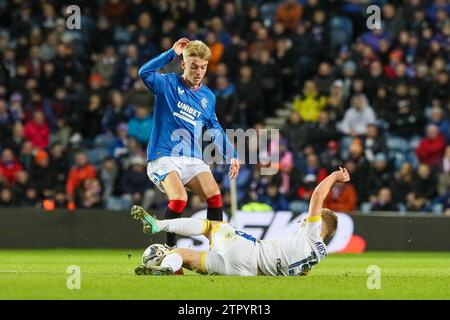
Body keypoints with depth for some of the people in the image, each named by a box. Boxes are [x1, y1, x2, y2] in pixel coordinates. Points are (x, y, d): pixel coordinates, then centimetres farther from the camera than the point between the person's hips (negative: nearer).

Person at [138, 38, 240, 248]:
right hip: (163, 157, -5)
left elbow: (215, 129, 24)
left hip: (192, 159, 5)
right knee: (179, 199, -26)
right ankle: (170, 247, -10)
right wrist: (172, 53, -22)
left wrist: (231, 155, 17)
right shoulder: (168, 84, -3)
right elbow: (144, 73, -23)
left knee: (214, 196, -14)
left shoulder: (208, 97, 12)